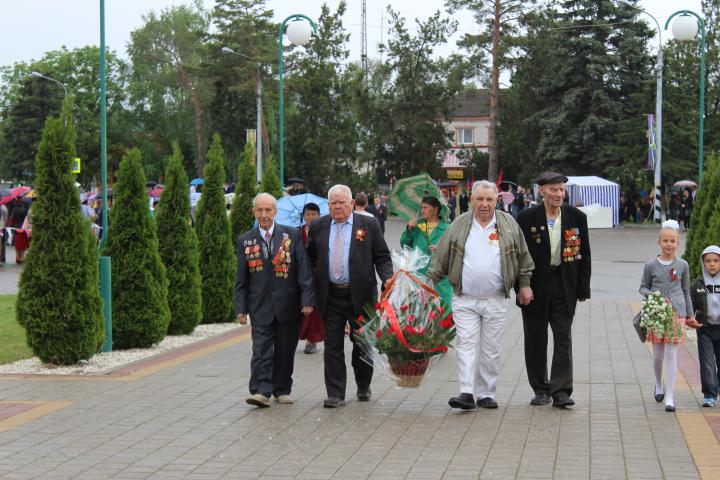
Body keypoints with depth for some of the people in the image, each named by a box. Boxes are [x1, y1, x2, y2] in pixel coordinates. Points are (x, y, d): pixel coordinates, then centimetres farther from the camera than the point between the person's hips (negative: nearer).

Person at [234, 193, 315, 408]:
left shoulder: (292, 235, 3)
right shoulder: (245, 241, 6)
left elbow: (303, 270, -1)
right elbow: (241, 279, 8)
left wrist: (307, 299, -8)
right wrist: (241, 308, 1)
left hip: (288, 305, 0)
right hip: (260, 306, 0)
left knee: (285, 350, 7)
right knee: (261, 349, -8)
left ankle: (282, 390, 19)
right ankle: (261, 391, -12)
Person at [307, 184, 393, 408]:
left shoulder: (369, 225, 0)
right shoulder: (318, 227, 6)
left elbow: (382, 258, 1)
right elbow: (310, 259, 14)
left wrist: (387, 280, -15)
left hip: (360, 295, -1)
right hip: (331, 295, 1)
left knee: (362, 344, 11)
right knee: (332, 346, 0)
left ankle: (363, 387, 30)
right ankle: (335, 394, 3)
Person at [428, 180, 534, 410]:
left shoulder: (508, 224, 5)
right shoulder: (459, 225, 4)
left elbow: (522, 257, 12)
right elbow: (441, 258, 7)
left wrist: (524, 284, 9)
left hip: (496, 301, 1)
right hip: (465, 300, -1)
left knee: (491, 350, 5)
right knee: (466, 345, -8)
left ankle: (486, 394, 13)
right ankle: (467, 393, -11)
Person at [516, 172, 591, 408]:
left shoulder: (577, 217, 2)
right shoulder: (526, 218, -5)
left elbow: (584, 254, 7)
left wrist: (583, 288, 3)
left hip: (564, 285, 1)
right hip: (535, 285, -1)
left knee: (563, 339, -2)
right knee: (535, 340, 7)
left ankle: (561, 391, 0)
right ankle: (541, 390, 20)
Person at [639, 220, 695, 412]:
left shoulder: (682, 265, 4)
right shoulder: (651, 265, 0)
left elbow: (686, 291, 13)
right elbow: (643, 287, 10)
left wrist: (690, 315, 17)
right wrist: (651, 295, -12)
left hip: (677, 313, 0)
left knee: (672, 355, -4)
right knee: (657, 355, 10)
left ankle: (670, 397, -3)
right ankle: (659, 385, 37)